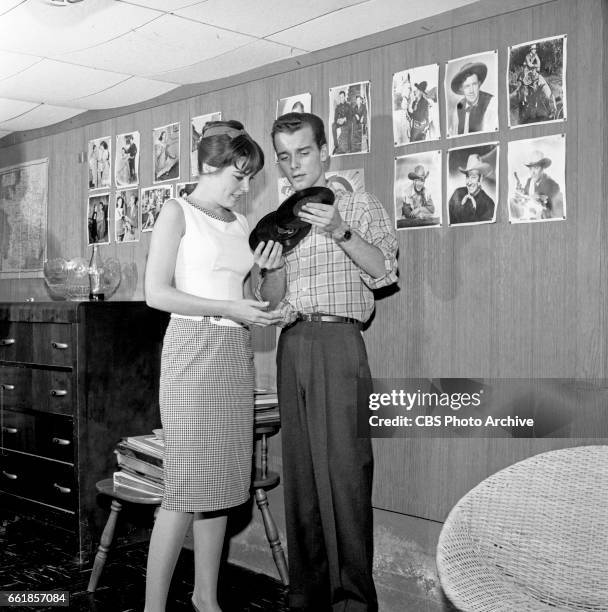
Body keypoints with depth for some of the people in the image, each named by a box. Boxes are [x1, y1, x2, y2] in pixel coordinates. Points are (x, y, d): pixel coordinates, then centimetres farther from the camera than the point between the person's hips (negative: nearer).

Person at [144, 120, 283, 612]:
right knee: (186, 486, -8)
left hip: (237, 354, 6)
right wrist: (229, 308, -15)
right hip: (194, 347, -6)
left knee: (223, 481, 7)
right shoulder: (178, 212, -2)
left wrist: (261, 270, 3)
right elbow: (157, 293, -10)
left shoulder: (240, 224, 16)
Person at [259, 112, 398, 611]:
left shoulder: (358, 205, 9)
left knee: (344, 467, -10)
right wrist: (274, 263, -3)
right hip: (292, 345, 5)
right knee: (299, 471, 4)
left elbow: (384, 272, -3)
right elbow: (271, 298, 16)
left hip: (337, 341, -5)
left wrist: (341, 233, -15)